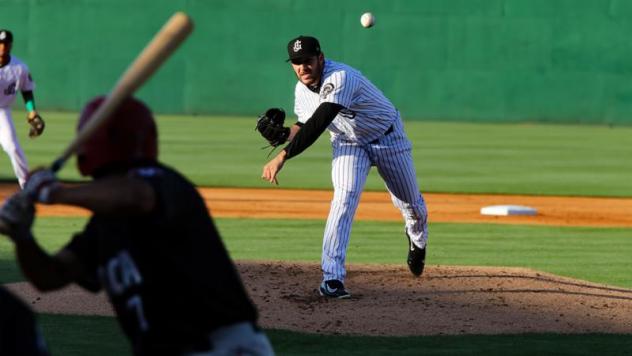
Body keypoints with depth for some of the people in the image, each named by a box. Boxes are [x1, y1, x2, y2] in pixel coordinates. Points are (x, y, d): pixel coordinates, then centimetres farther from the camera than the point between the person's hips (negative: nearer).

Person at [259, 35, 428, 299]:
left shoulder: (340, 79, -38)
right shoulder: (302, 90, -12)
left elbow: (317, 125, -46)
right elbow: (306, 125, 5)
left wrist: (282, 156, -52)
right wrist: (284, 134, -18)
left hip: (388, 138, -4)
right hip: (348, 143, 4)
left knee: (410, 203, 14)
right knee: (344, 199, -22)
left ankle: (417, 238, 52)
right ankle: (332, 277, -27)